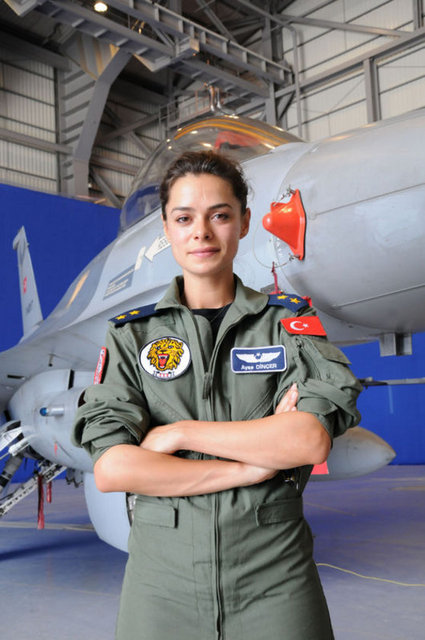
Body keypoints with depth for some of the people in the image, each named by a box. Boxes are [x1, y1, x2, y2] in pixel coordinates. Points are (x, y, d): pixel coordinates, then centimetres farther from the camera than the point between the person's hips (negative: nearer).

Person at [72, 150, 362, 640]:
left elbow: (311, 440, -12)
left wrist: (178, 433, -12)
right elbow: (110, 469, -9)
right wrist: (252, 467, -13)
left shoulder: (289, 323, 3)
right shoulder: (132, 334, 3)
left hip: (273, 569, 0)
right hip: (163, 572, 1)